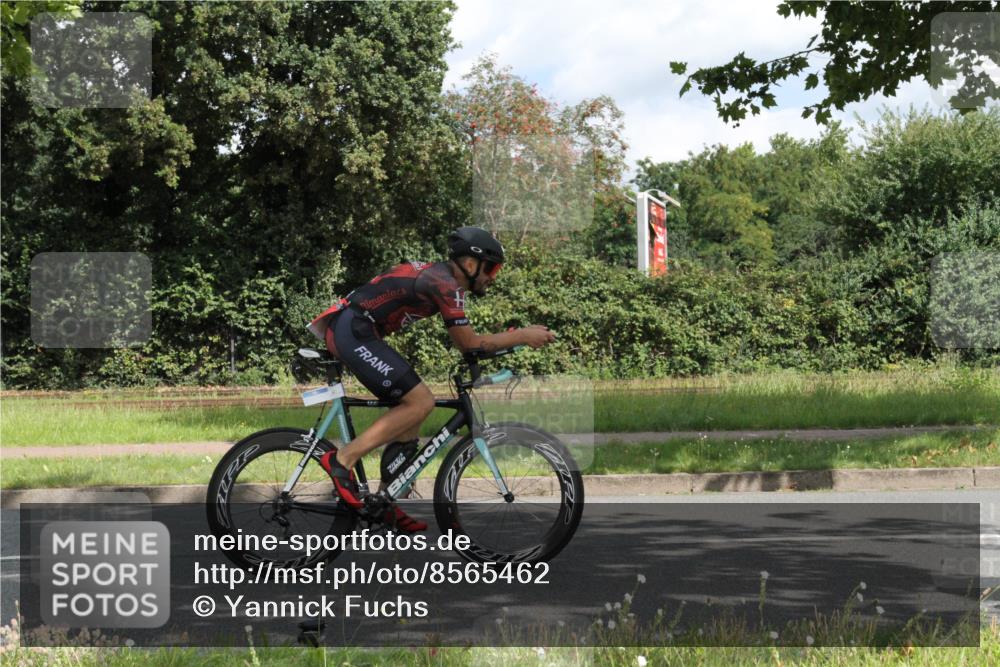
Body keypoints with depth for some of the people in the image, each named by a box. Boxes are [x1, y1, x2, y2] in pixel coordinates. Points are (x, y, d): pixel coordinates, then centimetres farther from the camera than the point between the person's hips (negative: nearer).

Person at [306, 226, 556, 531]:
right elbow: (469, 343, -12)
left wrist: (517, 335, 16)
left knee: (411, 406, 11)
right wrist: (522, 336, -5)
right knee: (420, 402, -13)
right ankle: (343, 459, -12)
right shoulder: (446, 285, -13)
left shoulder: (438, 275, 17)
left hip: (349, 330, 11)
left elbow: (464, 339, 22)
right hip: (354, 333, -11)